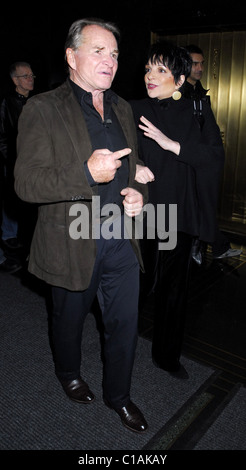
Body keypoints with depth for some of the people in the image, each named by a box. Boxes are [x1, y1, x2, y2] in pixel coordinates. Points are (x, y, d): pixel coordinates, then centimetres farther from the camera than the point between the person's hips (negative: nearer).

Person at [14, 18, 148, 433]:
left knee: (125, 324, 13)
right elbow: (26, 183, -17)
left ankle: (118, 395, 39)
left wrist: (138, 193, -3)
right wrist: (87, 174, -29)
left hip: (121, 240, 5)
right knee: (69, 320, 19)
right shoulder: (43, 109, -11)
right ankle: (69, 374, 51)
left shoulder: (122, 109, 10)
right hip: (72, 243, -4)